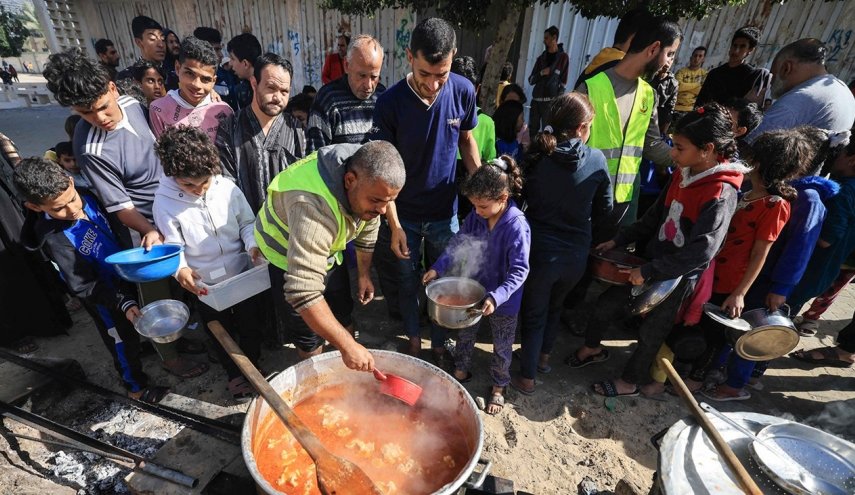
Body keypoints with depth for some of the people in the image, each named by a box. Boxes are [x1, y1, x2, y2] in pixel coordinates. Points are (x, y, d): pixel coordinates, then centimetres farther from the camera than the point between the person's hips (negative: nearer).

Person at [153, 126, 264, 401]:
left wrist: (253, 245, -20)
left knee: (250, 325, 17)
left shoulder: (227, 188, -13)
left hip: (243, 273, 1)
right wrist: (180, 269, -28)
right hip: (205, 283, -1)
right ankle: (234, 373, 44)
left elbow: (247, 223, -2)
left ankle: (253, 367, 43)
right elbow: (172, 245, -9)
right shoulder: (165, 202, -15)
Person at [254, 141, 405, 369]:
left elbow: (367, 228, 0)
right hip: (284, 256, -6)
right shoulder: (313, 206, -44)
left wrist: (364, 273, 5)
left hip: (325, 252, 7)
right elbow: (303, 292, -47)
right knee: (309, 332, 2)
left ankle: (345, 375, 39)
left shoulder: (368, 179, -20)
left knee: (342, 317, 17)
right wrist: (347, 346, -44)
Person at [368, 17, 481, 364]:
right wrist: (394, 226, -14)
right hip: (404, 215, -1)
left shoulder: (464, 92, -10)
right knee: (407, 281, 16)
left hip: (445, 212, 2)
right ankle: (413, 337, 43)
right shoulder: (390, 102, -17)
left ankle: (439, 342, 40)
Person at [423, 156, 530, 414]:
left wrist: (496, 297, -38)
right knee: (464, 335, 24)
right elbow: (458, 243, -1)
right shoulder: (475, 217, -12)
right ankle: (461, 372, 51)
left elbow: (519, 270, -28)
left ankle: (499, 387, 43)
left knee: (502, 347, 18)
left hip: (503, 301, -5)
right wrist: (438, 268, -13)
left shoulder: (517, 226, -28)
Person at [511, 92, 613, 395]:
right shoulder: (597, 160, -9)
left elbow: (522, 197, -2)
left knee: (534, 313, 17)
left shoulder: (536, 157, -13)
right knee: (555, 305, 27)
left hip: (541, 250, -2)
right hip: (577, 254, 2)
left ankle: (527, 377, 27)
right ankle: (544, 357, 46)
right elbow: (604, 209, 2)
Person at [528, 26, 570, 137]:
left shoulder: (563, 57, 2)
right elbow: (531, 80, 12)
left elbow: (563, 83, -3)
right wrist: (541, 73, -7)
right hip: (536, 99, 5)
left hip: (551, 101, -5)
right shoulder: (541, 58, 16)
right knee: (532, 129, 5)